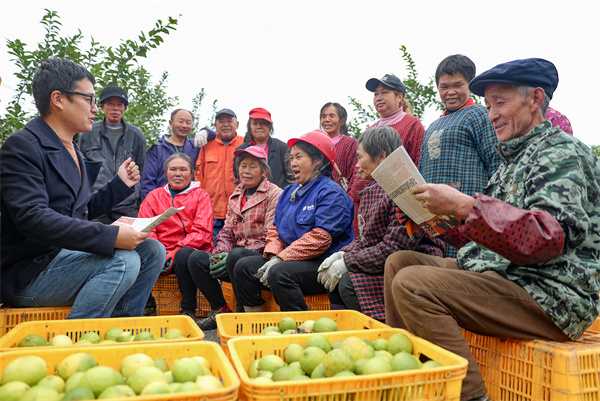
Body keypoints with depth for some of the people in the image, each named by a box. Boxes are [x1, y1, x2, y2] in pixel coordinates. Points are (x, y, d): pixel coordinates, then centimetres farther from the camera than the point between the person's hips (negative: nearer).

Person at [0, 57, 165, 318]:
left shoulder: (73, 151, 17)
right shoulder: (23, 146, -12)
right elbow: (33, 217, -26)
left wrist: (120, 185, 10)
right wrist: (110, 236, -32)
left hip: (69, 255, 9)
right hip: (29, 274, -9)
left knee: (152, 250, 1)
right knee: (123, 260, -28)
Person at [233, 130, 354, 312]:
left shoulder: (331, 193, -9)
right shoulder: (289, 192, 19)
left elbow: (321, 238, -19)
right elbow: (276, 229, 17)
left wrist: (280, 259, -21)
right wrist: (273, 255, -4)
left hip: (324, 265, -8)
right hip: (291, 260, 8)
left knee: (280, 273, -33)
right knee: (243, 267, -4)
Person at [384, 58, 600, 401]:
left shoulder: (562, 152, -9)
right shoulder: (515, 158, 21)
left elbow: (548, 237, -24)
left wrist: (464, 205, -27)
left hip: (550, 296, -10)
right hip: (499, 272, 10)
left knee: (412, 285, -27)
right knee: (399, 261, 7)